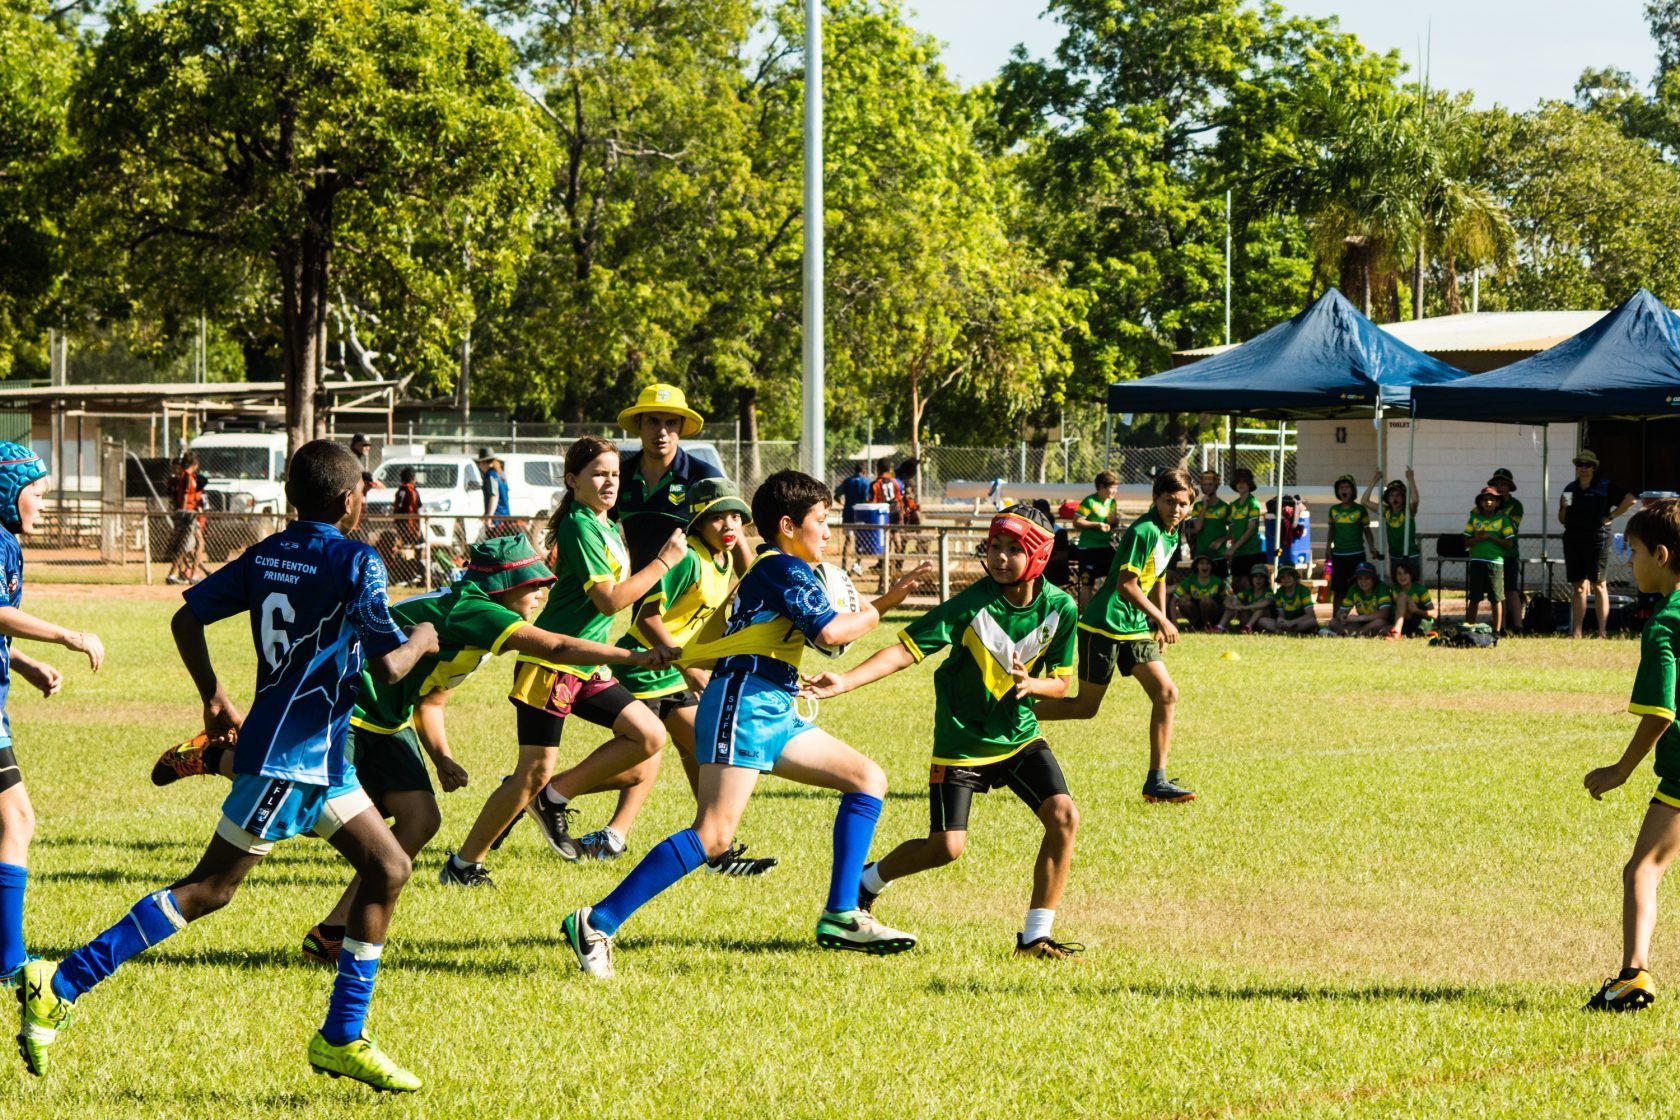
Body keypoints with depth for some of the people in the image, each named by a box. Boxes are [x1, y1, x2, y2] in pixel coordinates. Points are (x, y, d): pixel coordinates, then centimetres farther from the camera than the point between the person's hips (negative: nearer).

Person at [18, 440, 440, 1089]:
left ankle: (342, 1041, 11)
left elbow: (187, 618, 11)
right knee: (209, 889, -7)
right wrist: (422, 641, 3)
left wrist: (214, 696, 21)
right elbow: (389, 666, -19)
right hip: (288, 755, -9)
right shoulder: (356, 562, -13)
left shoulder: (267, 555, 10)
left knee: (388, 869, 11)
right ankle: (60, 987, -8)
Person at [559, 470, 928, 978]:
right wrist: (875, 612, 2)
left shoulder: (764, 570, 26)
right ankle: (596, 924, -21)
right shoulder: (785, 568, -5)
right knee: (713, 835, -20)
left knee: (869, 779, 11)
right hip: (744, 703, -11)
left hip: (774, 713, 11)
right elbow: (828, 631, -19)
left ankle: (841, 916, 4)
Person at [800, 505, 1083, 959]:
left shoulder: (1060, 609, -8)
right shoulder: (972, 605, -18)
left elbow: (1060, 683, 1)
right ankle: (868, 883, 24)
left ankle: (1035, 937, -4)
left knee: (1063, 816, -15)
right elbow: (908, 649, -22)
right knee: (946, 846, -8)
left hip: (1020, 735, 3)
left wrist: (1030, 684, -23)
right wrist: (845, 681, -33)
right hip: (962, 740, -3)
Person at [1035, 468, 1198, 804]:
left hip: (1136, 628, 8)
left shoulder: (1171, 535, 10)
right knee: (1085, 707, -1)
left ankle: (1156, 781, -3)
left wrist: (1160, 623, 24)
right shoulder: (1143, 531, -19)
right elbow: (1126, 586, -22)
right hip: (1105, 625, -8)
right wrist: (1161, 620, -15)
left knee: (1166, 693, -6)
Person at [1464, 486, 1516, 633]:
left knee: (1496, 599, 1)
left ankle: (1497, 630, 8)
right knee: (1474, 598, 6)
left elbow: (1509, 542, -3)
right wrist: (1479, 538, -12)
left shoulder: (1502, 519, 2)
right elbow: (1467, 541, 6)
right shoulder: (1474, 518, 9)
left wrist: (1490, 537, -11)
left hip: (1495, 562, -2)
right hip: (1476, 561, 2)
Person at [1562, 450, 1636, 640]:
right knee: (1578, 587, 5)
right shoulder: (1570, 489, 14)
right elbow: (1562, 520, 18)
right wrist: (1564, 508, -3)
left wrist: (1611, 517, -7)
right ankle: (1575, 632, 6)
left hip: (1597, 539, -5)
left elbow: (1630, 500, -6)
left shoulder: (1605, 487, -1)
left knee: (1598, 585, -2)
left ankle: (1602, 632, -1)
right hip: (1573, 540, 5)